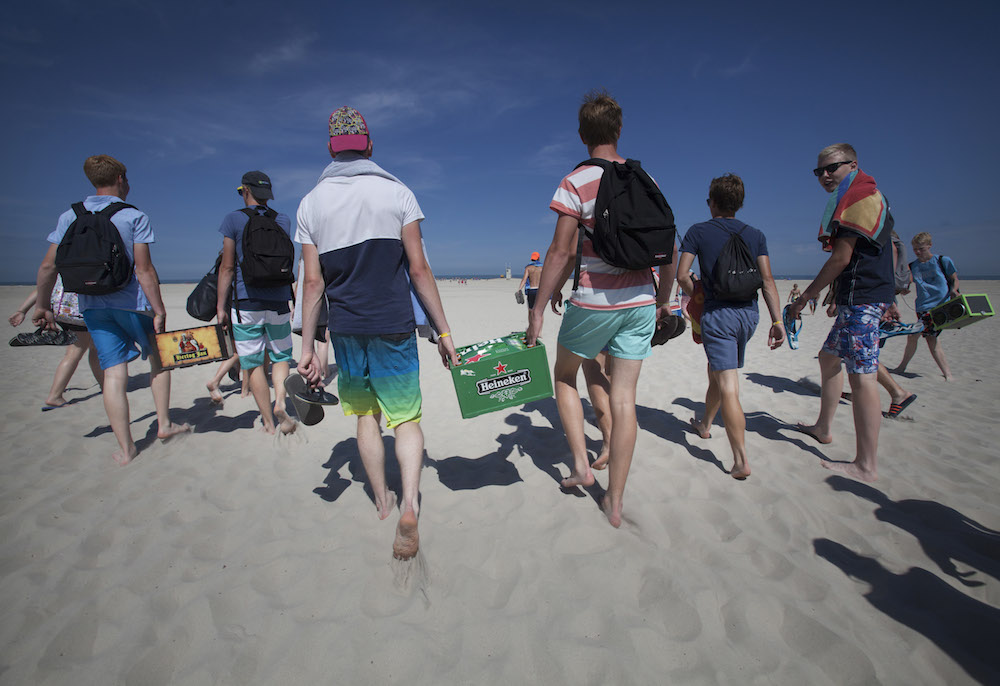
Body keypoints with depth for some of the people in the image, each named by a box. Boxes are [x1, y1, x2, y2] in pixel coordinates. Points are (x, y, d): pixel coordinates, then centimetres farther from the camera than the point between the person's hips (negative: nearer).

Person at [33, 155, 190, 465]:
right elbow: (144, 270, -13)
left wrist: (43, 305, 16)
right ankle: (164, 424, 18)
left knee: (114, 372, 3)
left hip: (92, 305, 4)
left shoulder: (70, 217, 7)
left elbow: (48, 265, 5)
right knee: (159, 358, 17)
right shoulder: (134, 216, -6)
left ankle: (125, 449, 4)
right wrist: (159, 310, -11)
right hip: (132, 302, -3)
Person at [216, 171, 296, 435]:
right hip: (279, 301, 3)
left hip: (247, 303, -3)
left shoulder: (234, 219, -1)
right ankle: (280, 403, -6)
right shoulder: (283, 220, 8)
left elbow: (228, 267, -3)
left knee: (253, 364, 5)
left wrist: (221, 307, 2)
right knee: (280, 356, 16)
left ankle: (269, 423, 9)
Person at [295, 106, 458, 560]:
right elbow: (419, 270, -7)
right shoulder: (396, 193, -2)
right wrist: (443, 330, -3)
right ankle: (409, 503, -13)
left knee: (365, 415, 17)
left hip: (345, 330, 3)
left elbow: (313, 282, 0)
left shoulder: (311, 203, 4)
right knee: (405, 417, 6)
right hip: (393, 326, -2)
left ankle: (382, 500, 31)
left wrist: (307, 346, 5)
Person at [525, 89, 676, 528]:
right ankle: (615, 503, 17)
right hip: (640, 303, 5)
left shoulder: (576, 182, -6)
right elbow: (669, 250, 9)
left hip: (593, 302, -4)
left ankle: (581, 464, 16)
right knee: (624, 398, 8)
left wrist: (538, 308, -7)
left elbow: (561, 252, -13)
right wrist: (663, 301, 19)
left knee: (564, 376, 21)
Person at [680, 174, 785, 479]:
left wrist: (696, 295, 11)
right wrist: (777, 320, 1)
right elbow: (767, 280, 2)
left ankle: (741, 461, -11)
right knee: (716, 372, 24)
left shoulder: (698, 231, -1)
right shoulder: (755, 235, 10)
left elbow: (682, 275, -7)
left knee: (728, 388, -7)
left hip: (717, 314, -5)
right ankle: (704, 425, 45)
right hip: (748, 314, 6)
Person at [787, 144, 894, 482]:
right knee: (829, 356, 20)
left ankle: (866, 466, -7)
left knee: (861, 375, -11)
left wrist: (806, 296, -11)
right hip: (857, 298, 11)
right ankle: (823, 428, 33)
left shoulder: (859, 196, -10)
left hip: (863, 299, -11)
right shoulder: (850, 199, 21)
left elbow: (841, 258, -16)